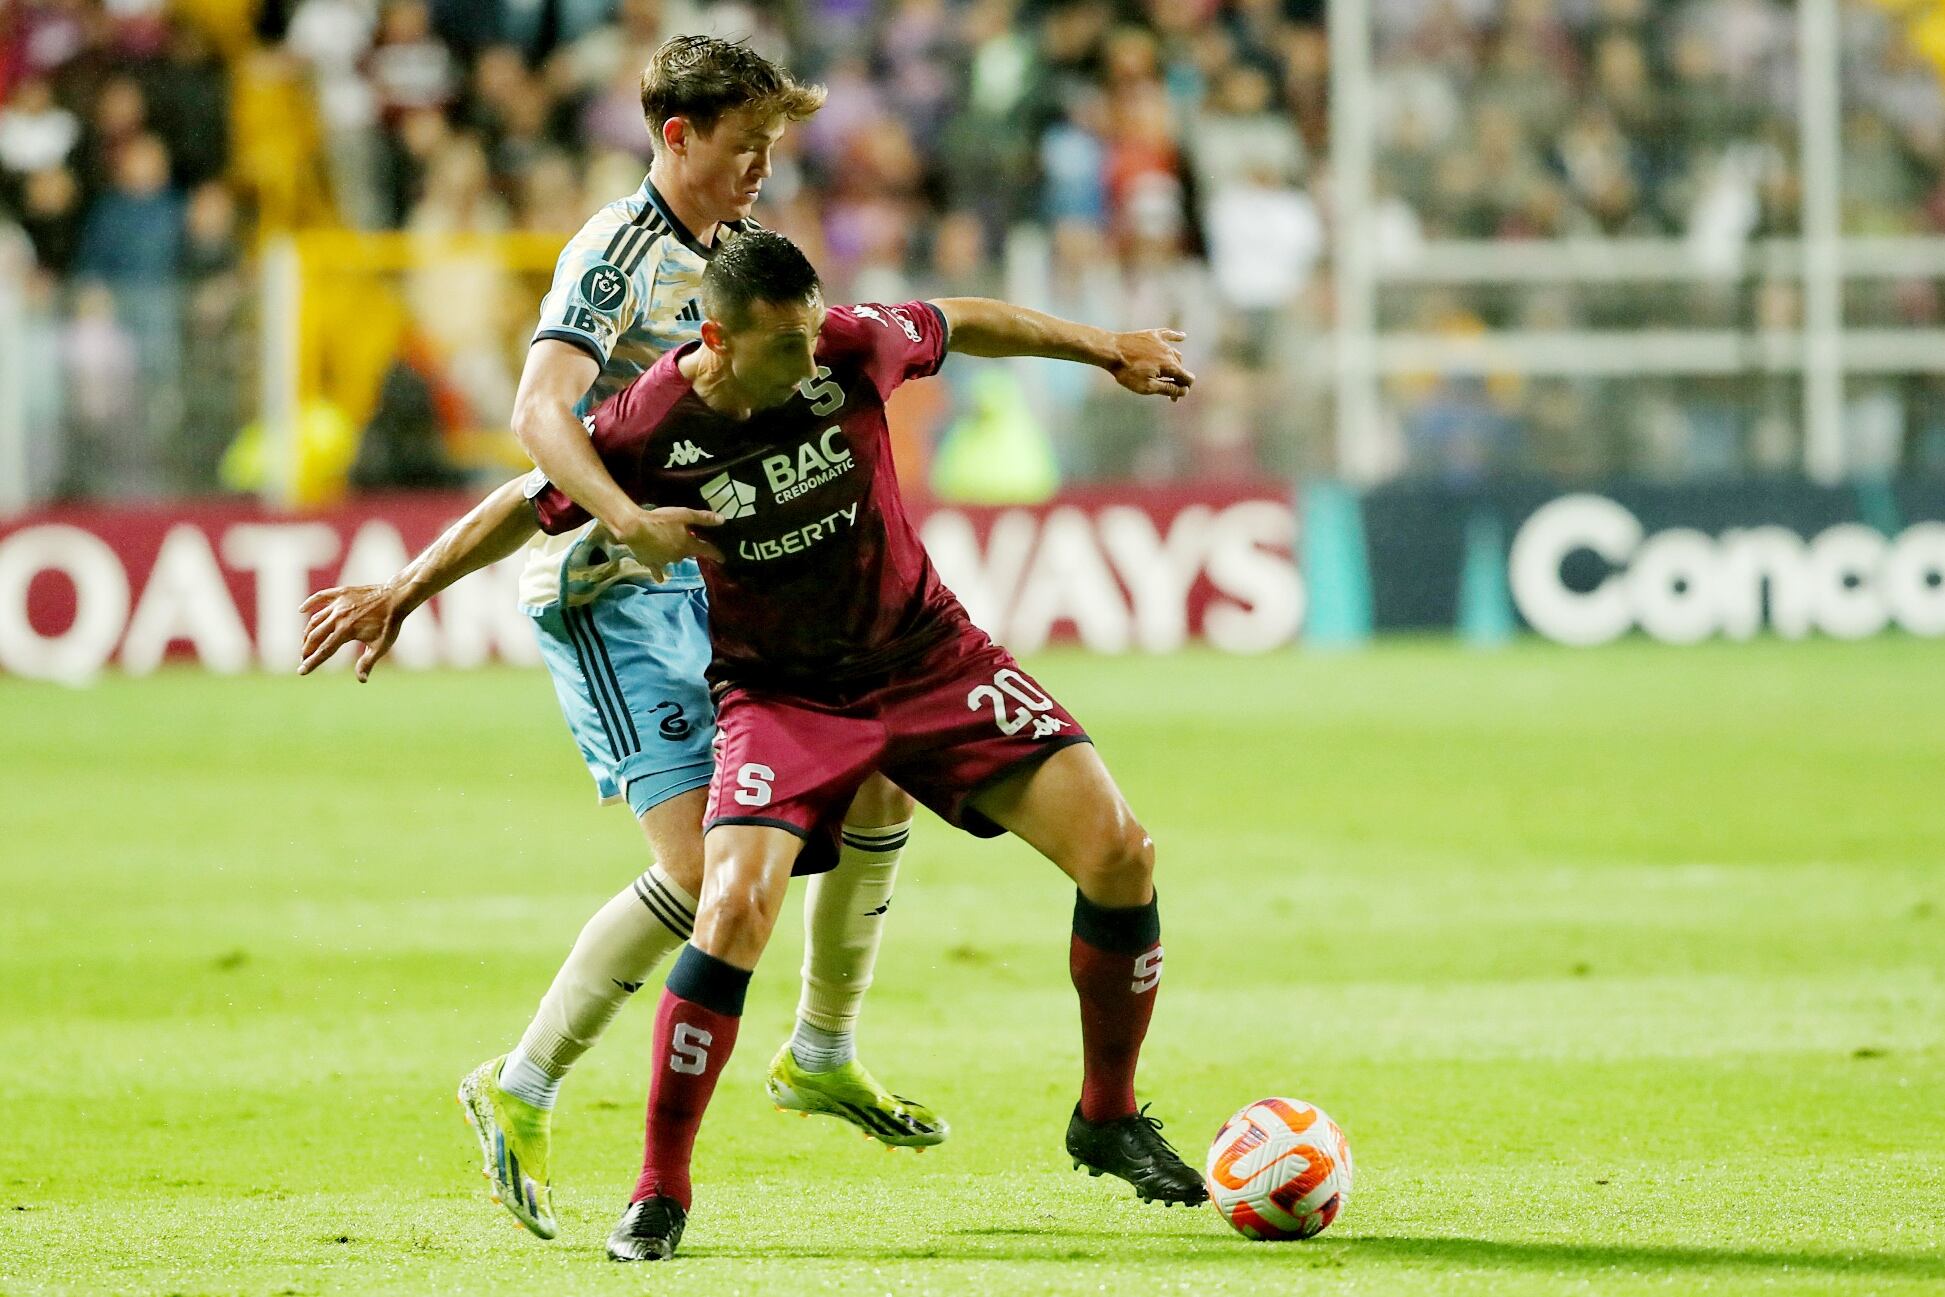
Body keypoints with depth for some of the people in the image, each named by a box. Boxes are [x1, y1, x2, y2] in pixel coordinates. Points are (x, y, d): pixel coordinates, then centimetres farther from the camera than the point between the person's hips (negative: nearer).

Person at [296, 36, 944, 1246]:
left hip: (697, 584, 9)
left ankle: (822, 1054, 25)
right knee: (704, 866, -19)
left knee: (879, 780, 8)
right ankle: (521, 1091, -6)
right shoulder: (615, 253, -16)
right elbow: (544, 410, -32)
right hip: (604, 594, -9)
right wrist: (625, 510, -47)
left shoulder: (723, 254, 13)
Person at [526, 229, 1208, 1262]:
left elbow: (965, 324, 5)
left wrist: (1107, 350, 14)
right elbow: (530, 510, -3)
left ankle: (1107, 1119, 14)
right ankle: (659, 1192, -11)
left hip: (927, 657, 3)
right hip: (780, 696, -3)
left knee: (1119, 855, -9)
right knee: (735, 910, -27)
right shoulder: (649, 427, -21)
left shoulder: (852, 348, -16)